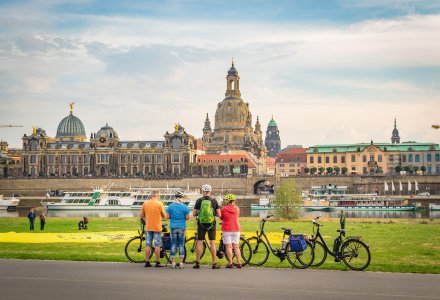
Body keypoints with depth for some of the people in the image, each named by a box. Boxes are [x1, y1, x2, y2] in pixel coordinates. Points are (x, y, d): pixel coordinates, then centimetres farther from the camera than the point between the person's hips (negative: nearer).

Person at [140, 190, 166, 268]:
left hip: (148, 227, 3)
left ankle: (147, 262, 9)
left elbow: (142, 216, 6)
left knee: (148, 245, 8)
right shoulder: (159, 203, -8)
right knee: (157, 245, 2)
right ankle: (157, 262, 4)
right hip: (157, 227, -3)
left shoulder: (145, 203, 1)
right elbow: (164, 216, -3)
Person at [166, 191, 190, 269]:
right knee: (181, 245, 5)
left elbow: (167, 216, -3)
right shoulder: (184, 207, -6)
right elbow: (187, 218, -4)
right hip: (182, 227, -1)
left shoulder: (171, 206, -4)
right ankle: (181, 263, 4)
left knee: (173, 244, 7)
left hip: (173, 227, 1)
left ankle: (173, 263, 6)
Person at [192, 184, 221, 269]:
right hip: (211, 224, 0)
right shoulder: (214, 201, -1)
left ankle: (197, 263, 7)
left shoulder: (199, 200, -3)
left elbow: (194, 214, -3)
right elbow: (219, 214, -3)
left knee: (200, 243, 5)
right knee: (212, 243, 4)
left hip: (201, 224, 0)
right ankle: (214, 264, 3)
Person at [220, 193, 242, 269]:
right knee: (236, 246, 8)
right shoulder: (237, 208, 3)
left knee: (228, 246, -1)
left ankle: (230, 263, -4)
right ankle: (238, 263, 5)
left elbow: (221, 218, 6)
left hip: (227, 230, -4)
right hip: (236, 229, 4)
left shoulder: (224, 209, -7)